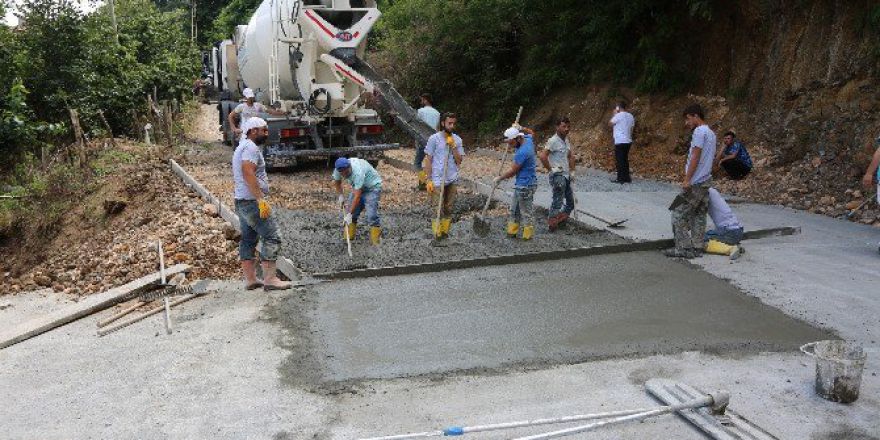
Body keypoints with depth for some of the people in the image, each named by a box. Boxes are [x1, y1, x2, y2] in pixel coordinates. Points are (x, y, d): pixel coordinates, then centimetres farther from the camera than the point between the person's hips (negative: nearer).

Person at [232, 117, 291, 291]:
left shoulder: (241, 147, 21)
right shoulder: (251, 148, -13)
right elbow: (248, 173, -26)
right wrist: (261, 199, -28)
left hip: (241, 201, 11)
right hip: (253, 201, -11)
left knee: (248, 240, 11)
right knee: (271, 238, -9)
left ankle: (250, 279, 16)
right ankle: (270, 279, -10)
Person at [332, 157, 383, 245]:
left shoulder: (357, 172, -40)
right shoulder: (338, 169, -18)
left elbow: (357, 196, -38)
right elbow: (337, 182, 8)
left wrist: (350, 213, -37)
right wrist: (340, 196, 0)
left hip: (372, 186, -7)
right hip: (358, 186, 7)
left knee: (371, 214, -20)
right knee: (351, 209, 0)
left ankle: (376, 240, -10)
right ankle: (348, 237, 11)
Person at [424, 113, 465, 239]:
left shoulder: (457, 140, 6)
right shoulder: (434, 138, -5)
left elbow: (459, 161, 2)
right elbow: (428, 160, -3)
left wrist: (453, 146, -11)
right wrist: (429, 180, -7)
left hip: (452, 180, 4)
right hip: (438, 180, -4)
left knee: (449, 208, 10)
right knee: (439, 208, -3)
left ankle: (445, 231, 21)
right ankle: (437, 232, 8)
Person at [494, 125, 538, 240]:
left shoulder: (521, 152, -26)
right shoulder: (528, 139, 1)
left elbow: (513, 171, -18)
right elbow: (531, 133, 28)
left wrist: (499, 178, -4)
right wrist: (521, 129, 14)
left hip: (525, 185, -10)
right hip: (521, 184, 10)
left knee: (526, 211, 2)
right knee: (514, 209, 17)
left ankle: (528, 236, 12)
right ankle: (512, 232, 24)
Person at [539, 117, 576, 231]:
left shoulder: (566, 140, 12)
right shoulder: (553, 141, -14)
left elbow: (571, 156, 25)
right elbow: (543, 156, -23)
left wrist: (572, 170, 18)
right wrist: (551, 169, -15)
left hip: (566, 176, 9)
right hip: (558, 176, -9)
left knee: (571, 202, 13)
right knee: (558, 201, -7)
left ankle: (560, 220, 27)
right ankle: (552, 224, 4)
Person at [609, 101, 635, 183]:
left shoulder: (618, 116, -13)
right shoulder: (630, 116, 9)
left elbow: (610, 123, -2)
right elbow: (632, 127, 14)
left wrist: (615, 114, 7)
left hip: (620, 142, -7)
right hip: (628, 141, 7)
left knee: (619, 160, -2)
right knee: (625, 159, 14)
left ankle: (621, 178, -1)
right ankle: (627, 178, 16)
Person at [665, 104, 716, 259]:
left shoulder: (699, 131, -13)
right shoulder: (711, 133, 16)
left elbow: (695, 157, -18)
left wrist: (687, 179, -18)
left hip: (695, 182, -9)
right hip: (706, 181, 9)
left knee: (679, 214, -4)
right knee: (699, 215, 9)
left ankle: (683, 248, -4)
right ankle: (696, 248, 11)